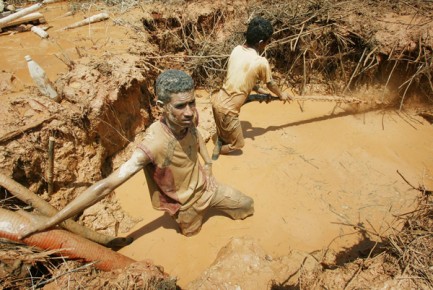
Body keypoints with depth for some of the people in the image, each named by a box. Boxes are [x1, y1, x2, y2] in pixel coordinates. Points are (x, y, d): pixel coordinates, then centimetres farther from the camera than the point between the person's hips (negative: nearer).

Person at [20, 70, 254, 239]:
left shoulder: (189, 117, -23)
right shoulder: (153, 145, -40)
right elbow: (105, 186, -40)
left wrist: (208, 162, 3)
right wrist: (51, 222, -39)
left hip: (206, 185, 5)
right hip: (185, 202, -4)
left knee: (247, 205, 23)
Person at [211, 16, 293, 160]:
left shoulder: (236, 50, 2)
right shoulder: (261, 62, -15)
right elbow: (271, 84, 5)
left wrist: (258, 89, 27)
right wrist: (281, 94, 25)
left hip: (217, 101, 7)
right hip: (228, 110, -7)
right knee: (237, 143, 18)